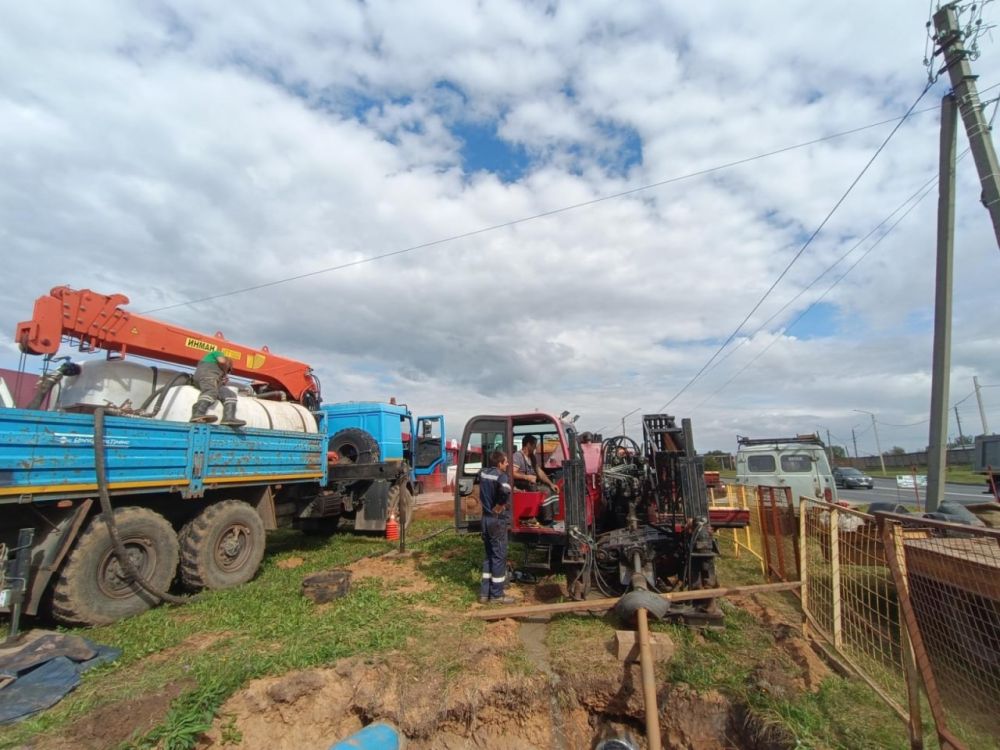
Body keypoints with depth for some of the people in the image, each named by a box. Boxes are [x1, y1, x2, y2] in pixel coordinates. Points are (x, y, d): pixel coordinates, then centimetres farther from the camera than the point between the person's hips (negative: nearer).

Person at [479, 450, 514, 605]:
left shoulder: (483, 473, 6)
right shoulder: (501, 476, -17)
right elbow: (505, 492, -36)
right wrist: (499, 507, -21)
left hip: (485, 518, 7)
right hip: (497, 520, -7)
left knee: (489, 556, 16)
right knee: (499, 557, 3)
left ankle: (484, 593, 20)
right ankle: (496, 595, 11)